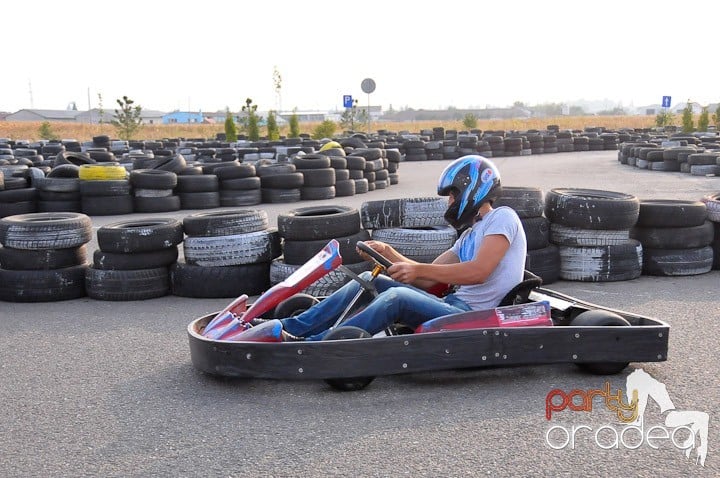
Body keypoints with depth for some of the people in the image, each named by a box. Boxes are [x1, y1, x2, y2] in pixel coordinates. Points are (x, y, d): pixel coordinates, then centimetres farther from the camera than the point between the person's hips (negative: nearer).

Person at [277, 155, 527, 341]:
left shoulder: (502, 217, -1)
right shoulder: (470, 235, 25)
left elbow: (479, 271, -19)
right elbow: (427, 279, 16)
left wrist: (419, 269, -23)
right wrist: (387, 253, 4)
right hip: (453, 305, 9)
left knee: (397, 296, -30)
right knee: (370, 281, 0)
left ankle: (312, 345, -29)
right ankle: (293, 327, -6)